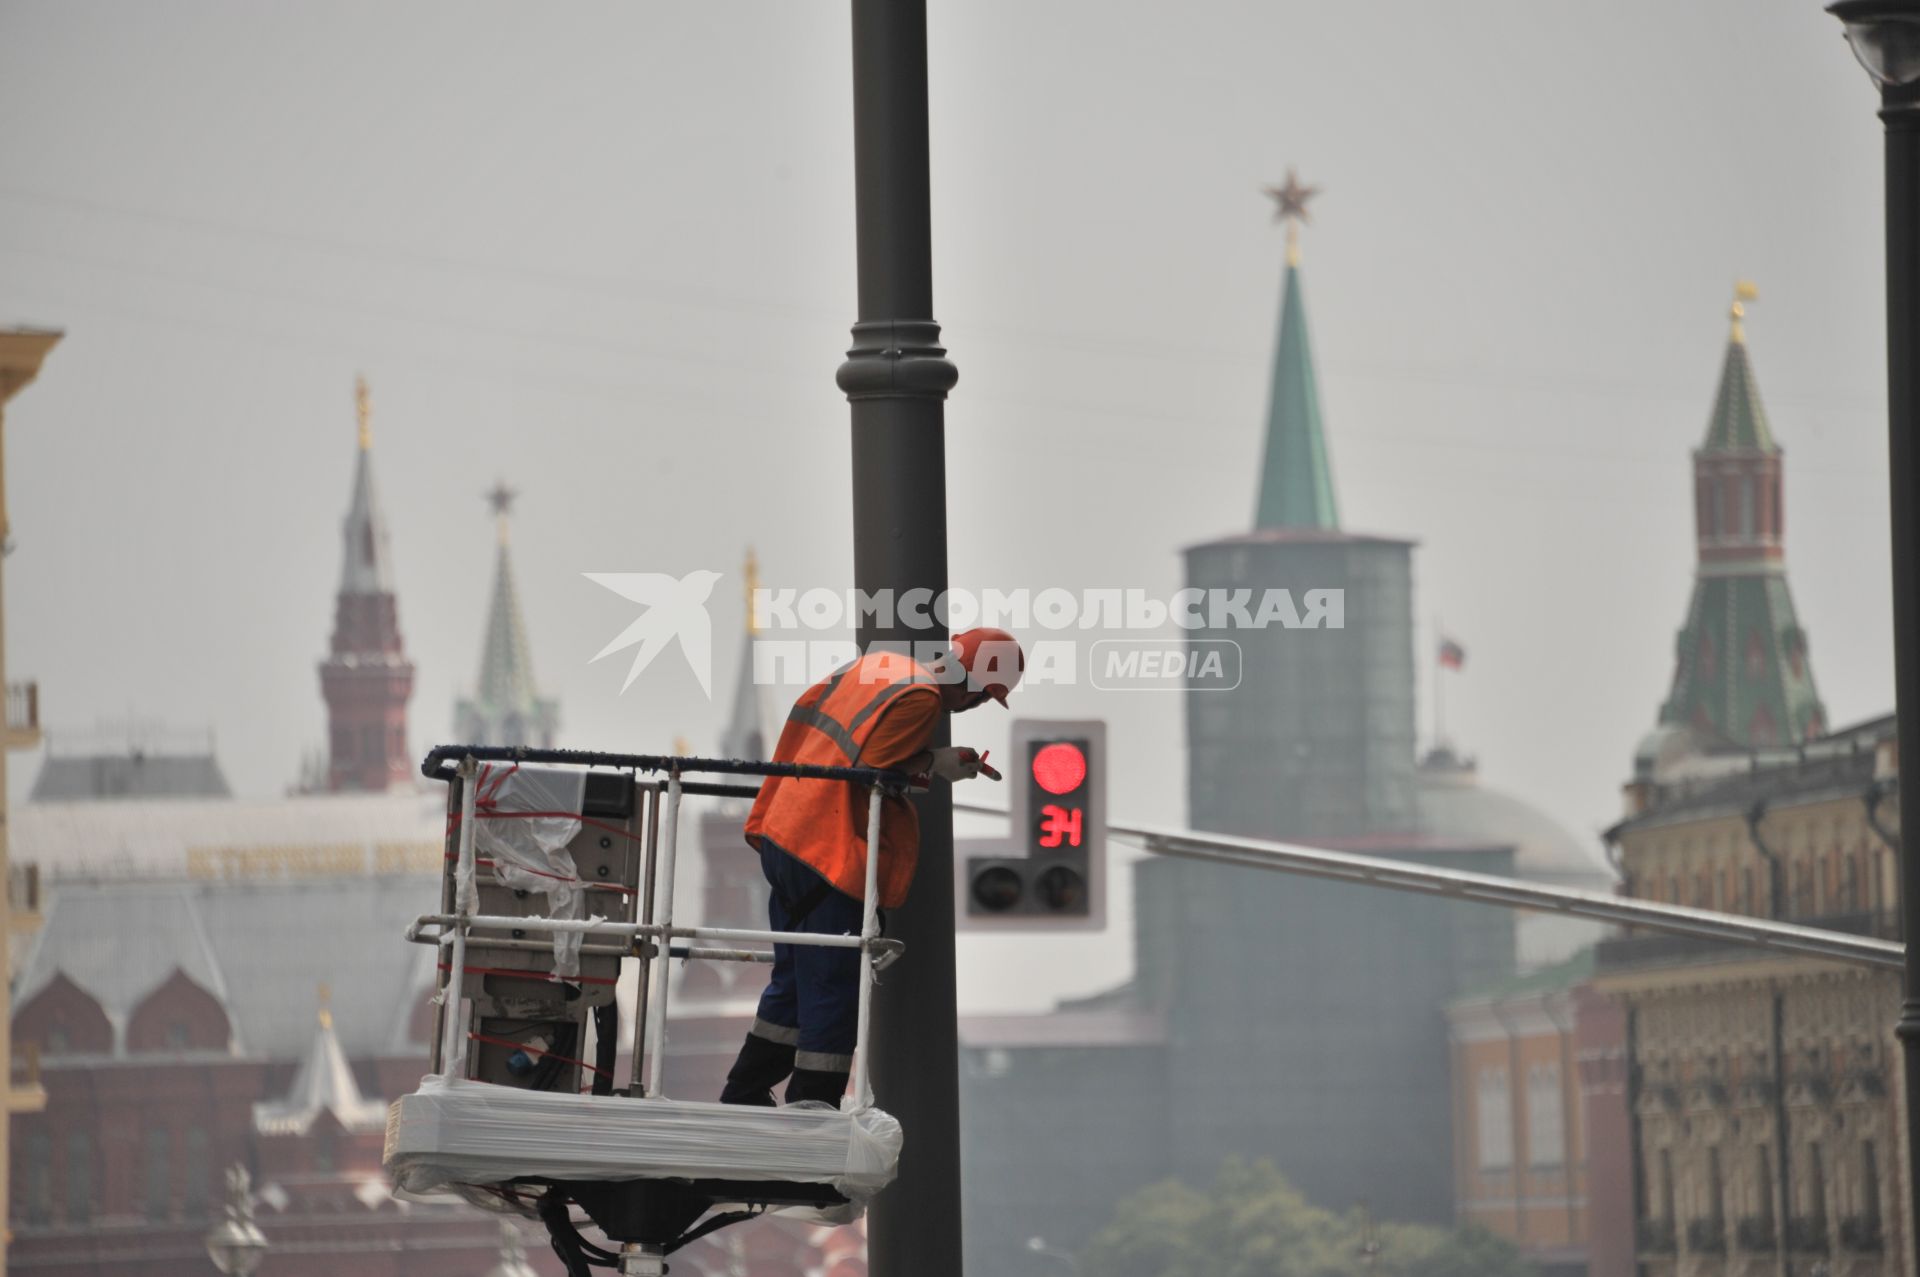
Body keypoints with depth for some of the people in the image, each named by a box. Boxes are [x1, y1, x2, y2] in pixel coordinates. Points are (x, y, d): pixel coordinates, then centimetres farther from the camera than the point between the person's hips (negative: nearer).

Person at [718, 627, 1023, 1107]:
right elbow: (871, 775, -21)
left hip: (783, 839, 10)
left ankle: (745, 1097, 27)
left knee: (793, 983, 21)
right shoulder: (921, 700, -16)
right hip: (833, 859, -10)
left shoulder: (878, 665, 11)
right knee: (833, 996, -3)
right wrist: (932, 765, -10)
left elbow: (806, 708, 19)